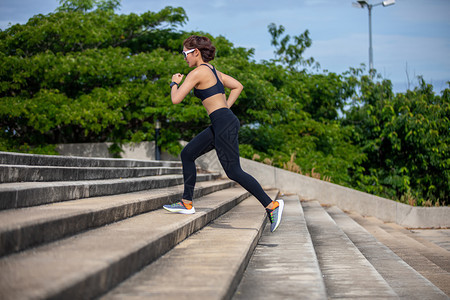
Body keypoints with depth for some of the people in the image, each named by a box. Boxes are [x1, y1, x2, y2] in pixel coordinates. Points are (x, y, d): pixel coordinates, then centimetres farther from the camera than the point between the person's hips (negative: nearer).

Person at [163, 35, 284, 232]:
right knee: (187, 154, 13)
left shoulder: (197, 73, -10)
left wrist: (175, 83, 8)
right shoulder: (212, 71, 18)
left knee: (233, 172, -8)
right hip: (221, 124, 10)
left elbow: (176, 99, -11)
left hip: (224, 124, -10)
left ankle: (272, 205, -7)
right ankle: (187, 203, 16)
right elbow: (238, 86, 25)